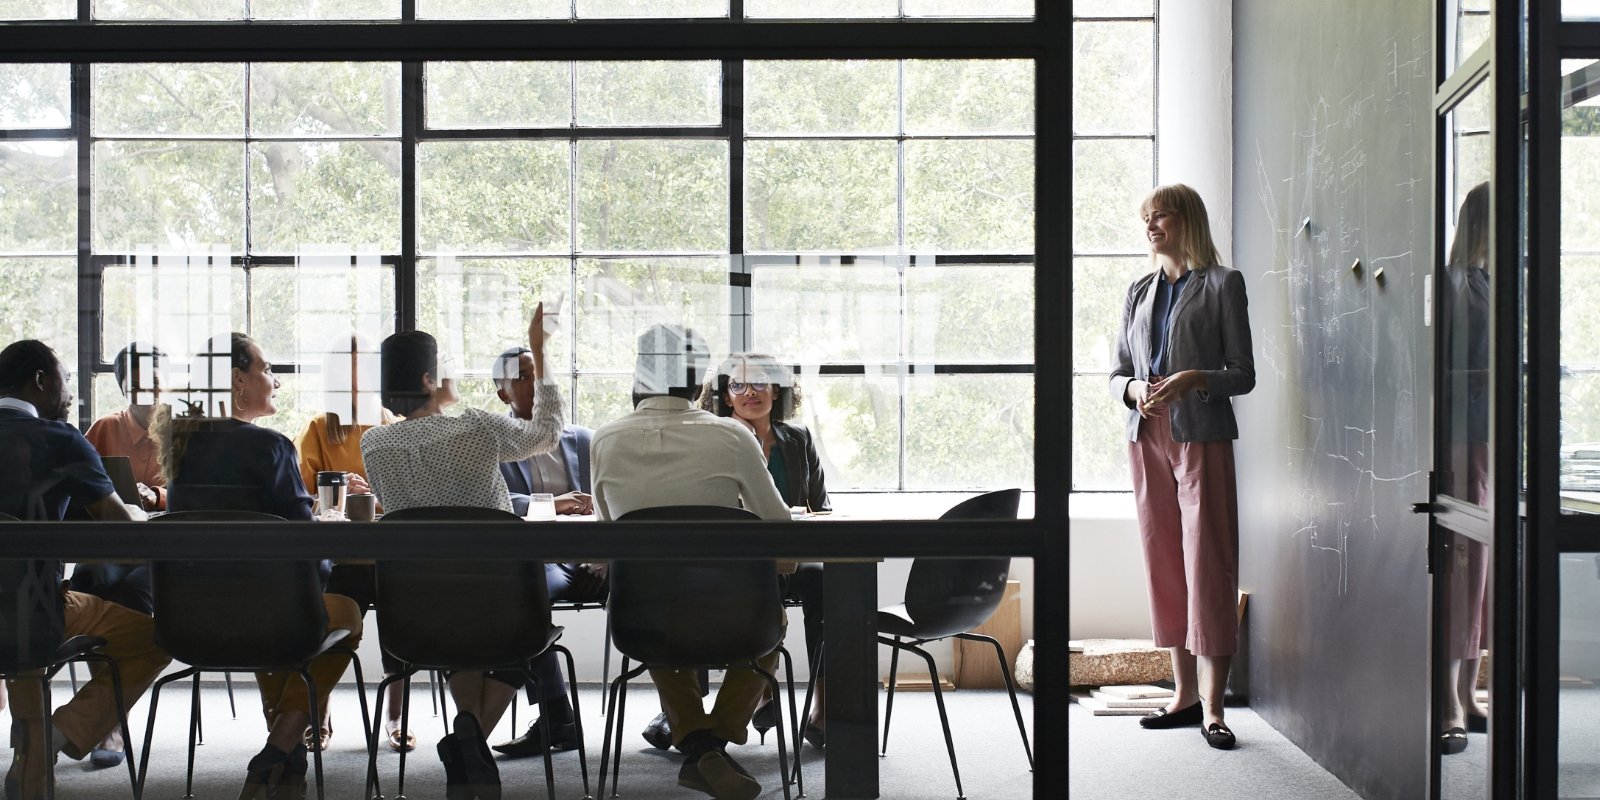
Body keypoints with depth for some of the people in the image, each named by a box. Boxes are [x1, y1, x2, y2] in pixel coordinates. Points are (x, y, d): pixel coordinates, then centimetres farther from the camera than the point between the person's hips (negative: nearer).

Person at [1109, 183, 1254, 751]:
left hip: (1201, 437, -5)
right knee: (1163, 564, 7)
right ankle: (1185, 694, 16)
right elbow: (1116, 374, 16)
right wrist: (1134, 389, -6)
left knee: (1208, 565, -7)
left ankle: (1212, 708, -4)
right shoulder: (1139, 292, 15)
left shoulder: (1221, 285, 1)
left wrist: (1195, 379, -20)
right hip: (1147, 439, 5)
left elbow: (1243, 374, -2)